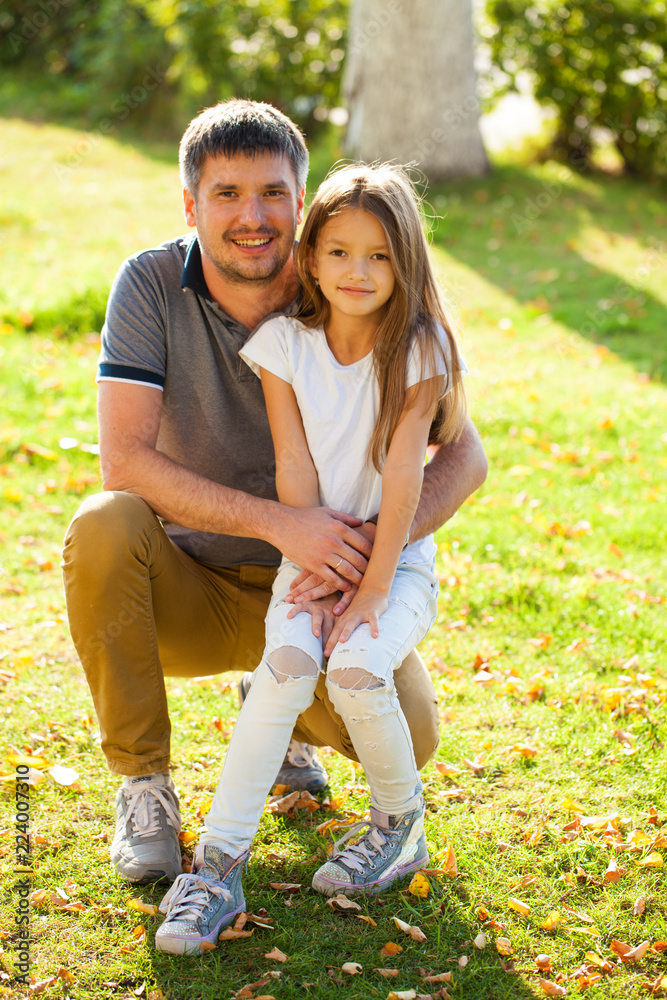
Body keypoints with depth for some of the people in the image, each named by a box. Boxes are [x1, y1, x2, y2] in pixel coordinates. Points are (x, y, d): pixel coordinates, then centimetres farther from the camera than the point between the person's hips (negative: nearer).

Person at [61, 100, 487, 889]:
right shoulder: (152, 284, -14)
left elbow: (463, 453, -10)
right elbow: (124, 461, -23)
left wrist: (376, 545, -29)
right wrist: (279, 522, -34)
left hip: (308, 587, 1)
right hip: (187, 586, 0)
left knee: (406, 735, -23)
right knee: (103, 528, -33)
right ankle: (143, 785, -12)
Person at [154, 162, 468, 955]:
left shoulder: (419, 347, -10)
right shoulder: (284, 342, -3)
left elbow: (403, 474, -15)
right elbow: (294, 468, -5)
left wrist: (370, 591, -18)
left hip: (399, 559, -2)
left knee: (356, 668, -29)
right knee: (288, 662, -27)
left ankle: (400, 824, 0)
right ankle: (217, 866, -23)